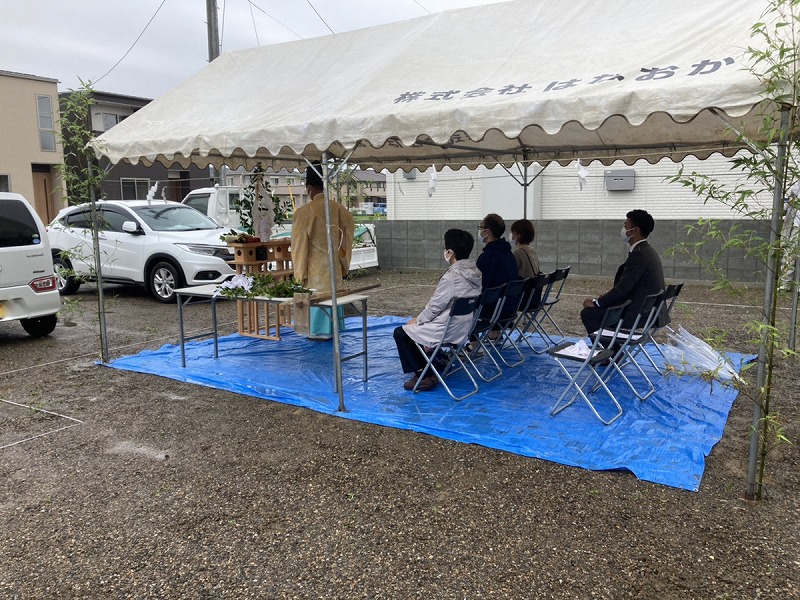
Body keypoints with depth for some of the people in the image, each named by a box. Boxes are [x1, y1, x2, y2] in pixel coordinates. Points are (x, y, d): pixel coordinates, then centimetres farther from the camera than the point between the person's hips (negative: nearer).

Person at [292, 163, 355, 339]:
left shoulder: (304, 212, -15)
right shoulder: (339, 209, -2)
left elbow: (299, 245, -10)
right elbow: (346, 240, 6)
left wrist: (299, 272, -2)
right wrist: (344, 266, 16)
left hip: (315, 266, -4)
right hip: (334, 265, 5)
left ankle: (319, 332, 14)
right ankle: (332, 330, 25)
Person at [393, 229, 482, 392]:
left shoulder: (451, 276, -24)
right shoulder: (474, 271, 2)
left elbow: (434, 307, -16)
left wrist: (417, 320, 2)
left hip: (450, 330, -9)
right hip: (466, 326, 9)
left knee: (400, 333, 5)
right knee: (417, 325, 28)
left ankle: (423, 375, 5)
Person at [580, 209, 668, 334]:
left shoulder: (638, 255, -19)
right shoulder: (647, 251, 12)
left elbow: (622, 288, -22)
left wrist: (596, 302, -11)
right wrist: (599, 301, 9)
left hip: (640, 313, -10)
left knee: (588, 313, -7)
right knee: (598, 309, 20)